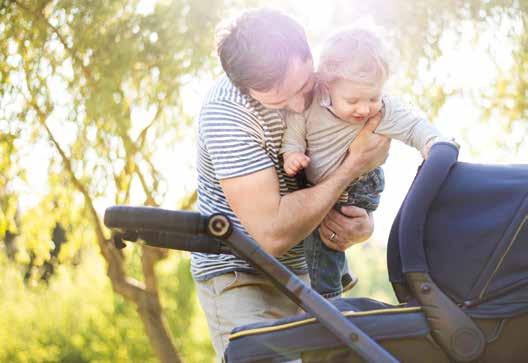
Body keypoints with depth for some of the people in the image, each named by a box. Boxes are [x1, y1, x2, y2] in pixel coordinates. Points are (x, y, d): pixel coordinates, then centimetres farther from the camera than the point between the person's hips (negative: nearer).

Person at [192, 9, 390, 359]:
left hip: (302, 271, 6)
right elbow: (271, 234, -28)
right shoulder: (225, 112, -25)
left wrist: (366, 223, -15)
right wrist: (354, 165, -24)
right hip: (238, 276, -5)